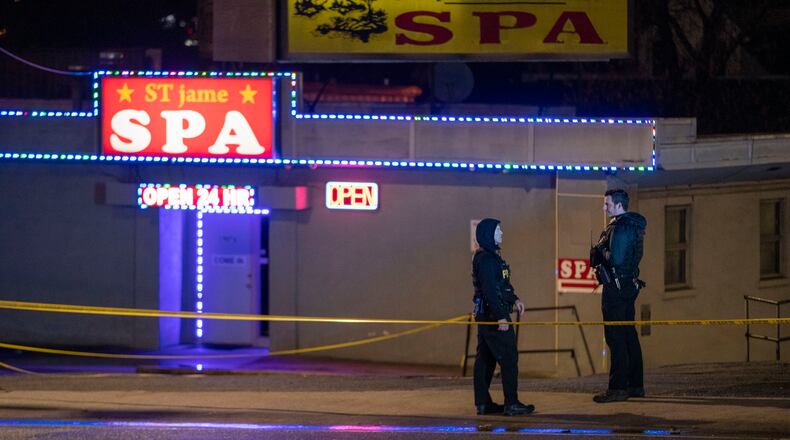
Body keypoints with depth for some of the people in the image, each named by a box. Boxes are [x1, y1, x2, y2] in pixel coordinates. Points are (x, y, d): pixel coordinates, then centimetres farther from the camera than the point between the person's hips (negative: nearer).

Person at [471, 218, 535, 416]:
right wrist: (501, 316, -26)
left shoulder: (490, 256, 17)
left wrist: (514, 299, 16)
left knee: (485, 359, 11)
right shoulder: (486, 259, -16)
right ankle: (511, 403, -9)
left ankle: (483, 403, 14)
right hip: (493, 313, -11)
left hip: (485, 317, 11)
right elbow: (489, 290, -23)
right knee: (508, 357, -9)